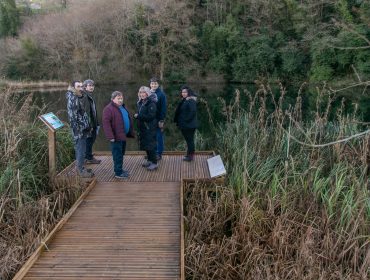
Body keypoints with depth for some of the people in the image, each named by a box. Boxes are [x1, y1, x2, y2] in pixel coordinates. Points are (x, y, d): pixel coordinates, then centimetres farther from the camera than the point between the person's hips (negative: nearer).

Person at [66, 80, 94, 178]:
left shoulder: (80, 98, 11)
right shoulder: (72, 99, -17)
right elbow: (72, 116, -21)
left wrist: (89, 126, 20)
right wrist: (77, 131, -22)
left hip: (84, 128, 9)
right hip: (79, 130, -9)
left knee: (80, 149, 17)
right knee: (81, 150, -3)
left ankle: (80, 167, 28)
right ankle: (81, 171, 7)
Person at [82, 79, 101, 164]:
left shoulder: (90, 96, 16)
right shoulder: (85, 97, -16)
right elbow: (86, 112, -22)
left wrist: (96, 124, 18)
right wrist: (90, 124, -24)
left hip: (93, 123, 10)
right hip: (89, 123, -10)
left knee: (92, 138, 16)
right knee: (89, 140, -1)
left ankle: (88, 156, 26)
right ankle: (89, 158, 10)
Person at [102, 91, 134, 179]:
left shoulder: (122, 107, 16)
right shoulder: (108, 109, -13)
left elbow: (128, 119, 25)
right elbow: (106, 123, -21)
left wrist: (131, 132, 20)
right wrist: (110, 136, -26)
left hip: (123, 135, 9)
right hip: (116, 137, -9)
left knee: (121, 154, 17)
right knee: (117, 155, -3)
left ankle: (120, 169, 29)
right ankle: (118, 173, 4)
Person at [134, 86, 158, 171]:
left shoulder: (151, 103, -15)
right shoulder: (141, 102, 11)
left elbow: (151, 116, -22)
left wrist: (138, 116, -19)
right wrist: (137, 115, -1)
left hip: (150, 128, -8)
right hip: (143, 127, 8)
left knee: (150, 145, -5)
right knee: (145, 144, 14)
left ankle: (154, 163, 3)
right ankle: (149, 160, 27)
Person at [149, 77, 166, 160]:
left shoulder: (161, 94, -7)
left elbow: (164, 108, -11)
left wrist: (161, 120, -16)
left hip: (158, 119, -5)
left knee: (159, 137, 3)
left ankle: (159, 154, 13)